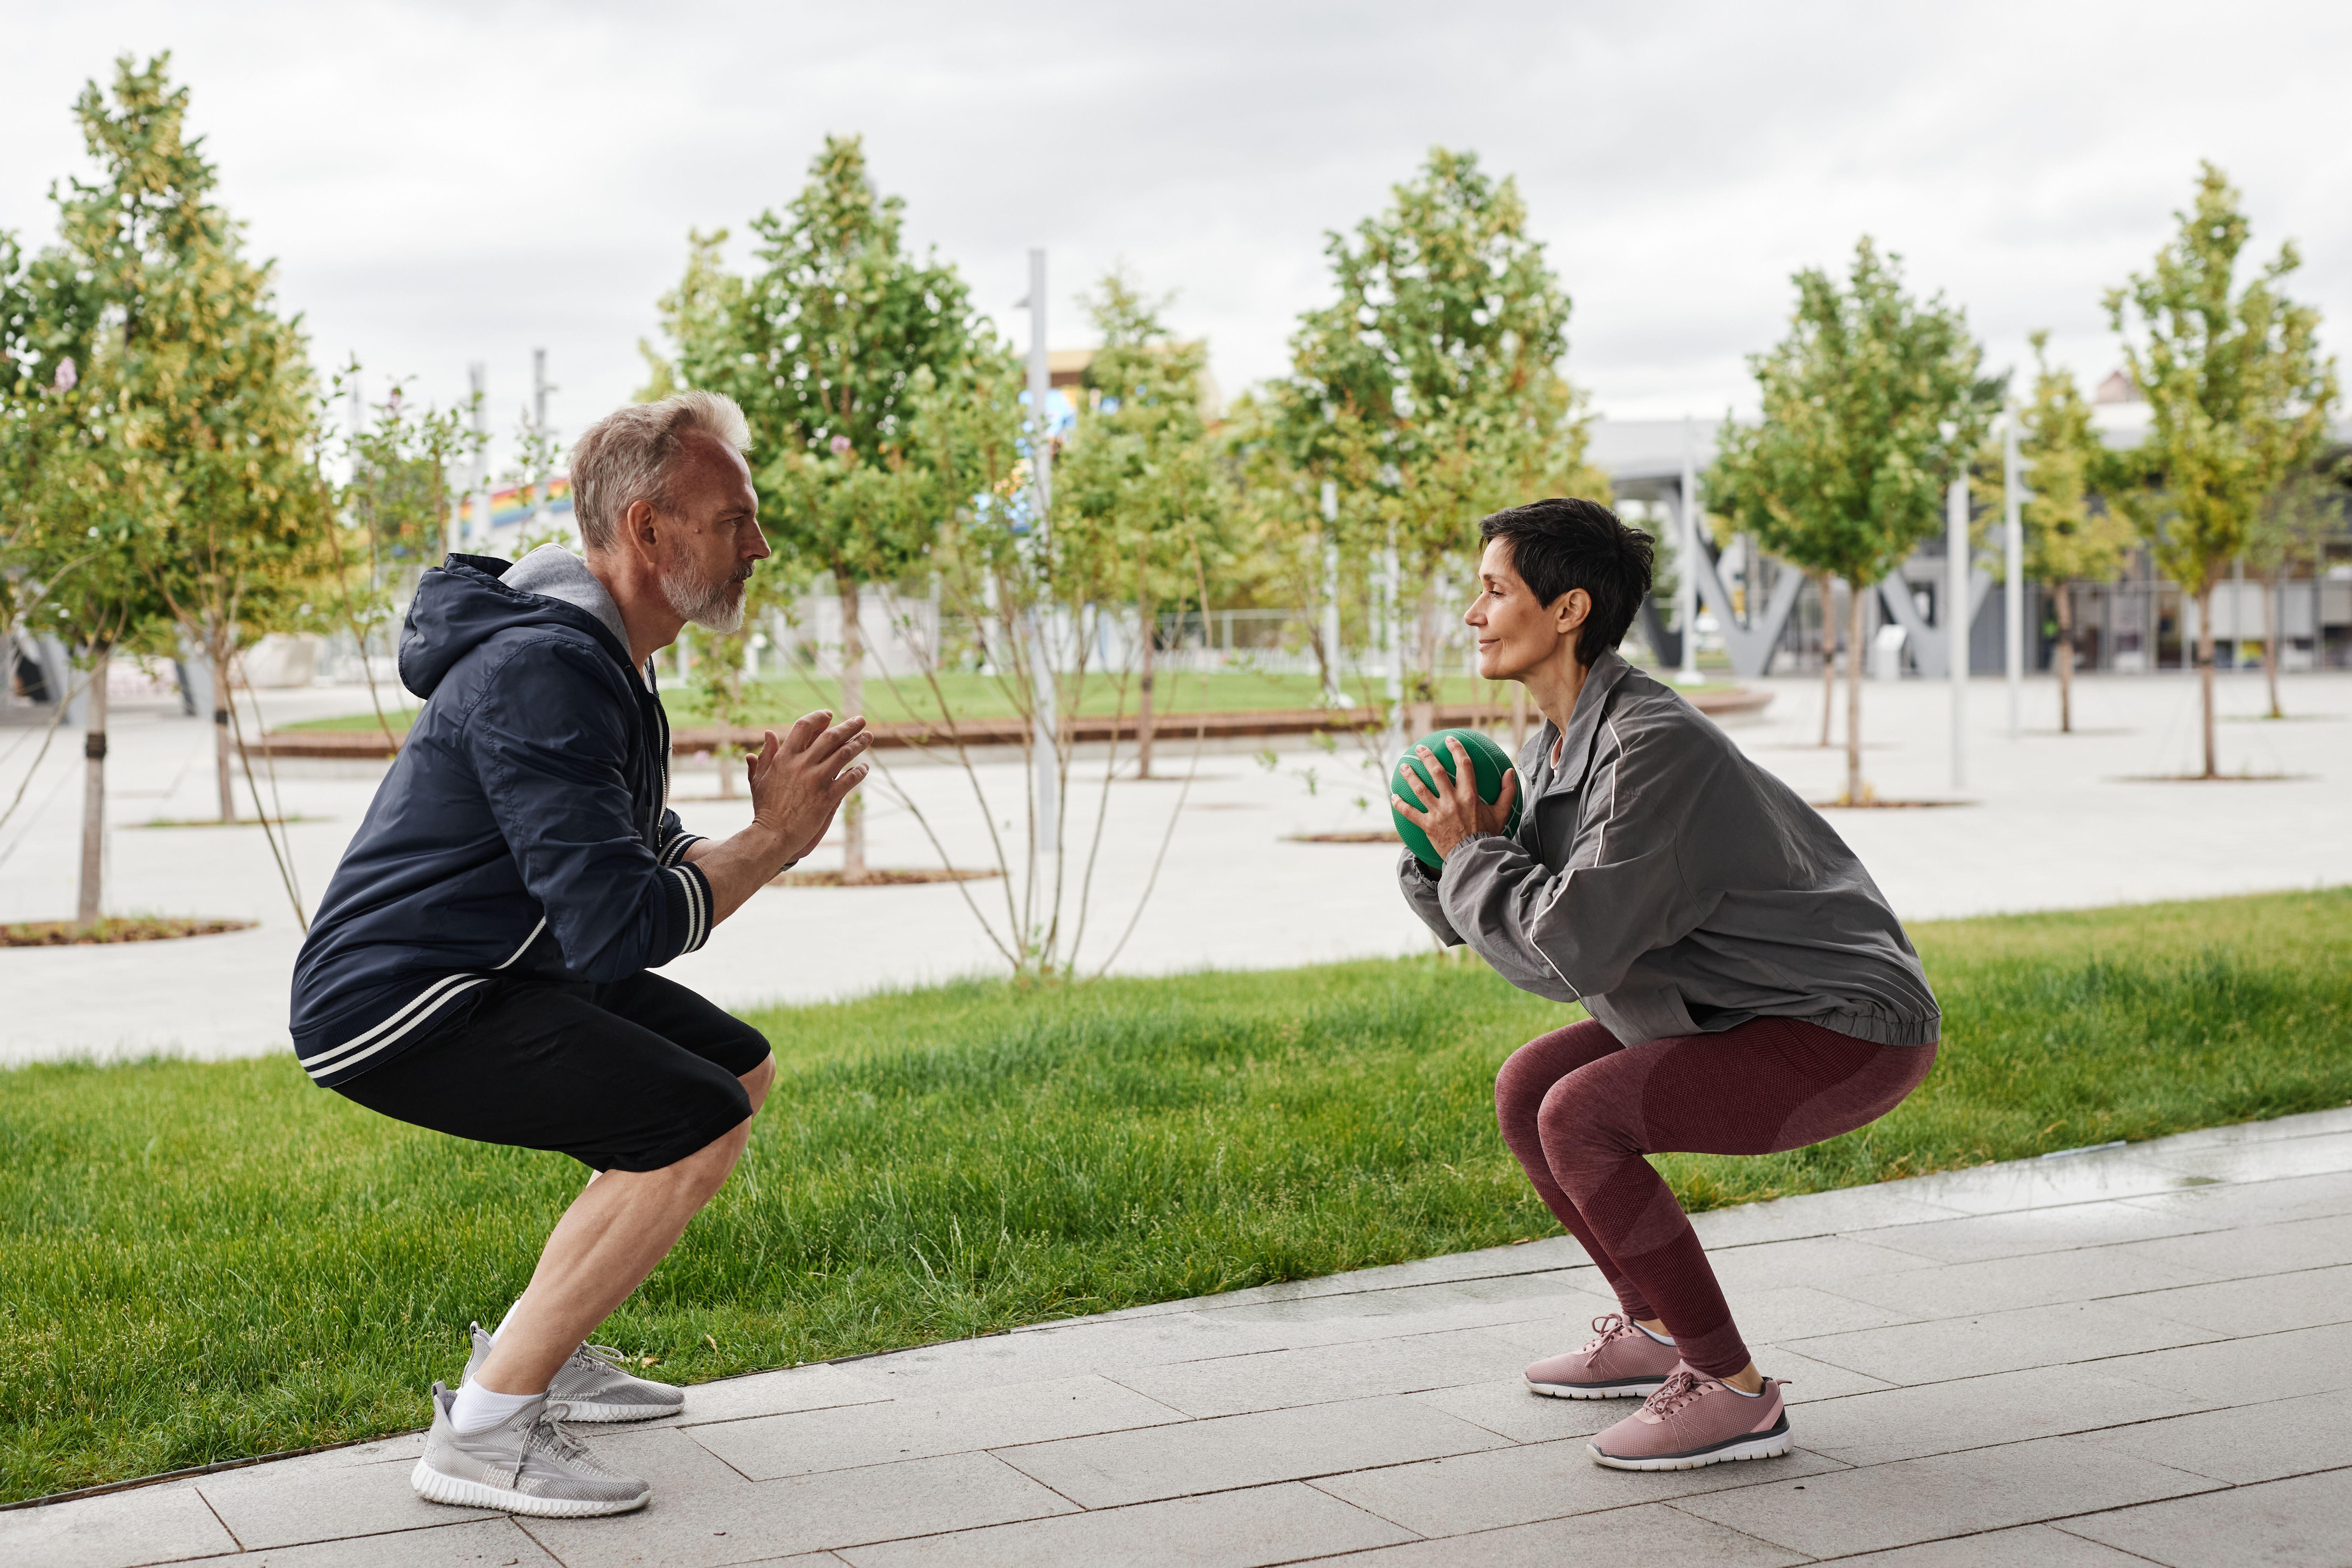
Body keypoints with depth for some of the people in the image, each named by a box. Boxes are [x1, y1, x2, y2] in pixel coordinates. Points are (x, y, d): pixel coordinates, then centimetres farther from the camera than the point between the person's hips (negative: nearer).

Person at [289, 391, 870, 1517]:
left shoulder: (607, 661, 11)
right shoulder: (544, 672, -24)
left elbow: (647, 864, 16)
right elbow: (618, 930, -29)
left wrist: (770, 828, -3)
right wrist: (772, 840, -17)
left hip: (492, 975, 11)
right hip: (393, 1003, -11)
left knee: (741, 1069, 17)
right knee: (698, 1125, -22)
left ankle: (537, 1350, 21)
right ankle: (483, 1431, -13)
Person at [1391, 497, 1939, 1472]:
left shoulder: (1654, 748, -25)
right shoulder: (1556, 750, 5)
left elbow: (1573, 952, -29)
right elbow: (1489, 927, 10)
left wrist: (1472, 854, -14)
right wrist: (1444, 856, -10)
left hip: (1853, 1033, -10)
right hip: (1751, 1016, 10)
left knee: (1581, 1118, -23)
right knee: (1526, 1089, 10)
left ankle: (1733, 1392, -12)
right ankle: (1656, 1331, 22)